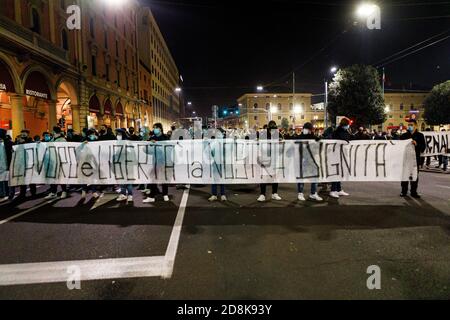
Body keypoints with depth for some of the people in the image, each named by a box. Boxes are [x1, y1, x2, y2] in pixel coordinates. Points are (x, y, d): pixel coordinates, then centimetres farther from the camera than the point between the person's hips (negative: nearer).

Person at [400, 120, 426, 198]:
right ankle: (404, 191, 13)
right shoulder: (404, 135, 8)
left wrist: (416, 144, -20)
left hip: (415, 158, -1)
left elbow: (423, 146, -1)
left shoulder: (420, 135, 5)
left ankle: (413, 192, 13)